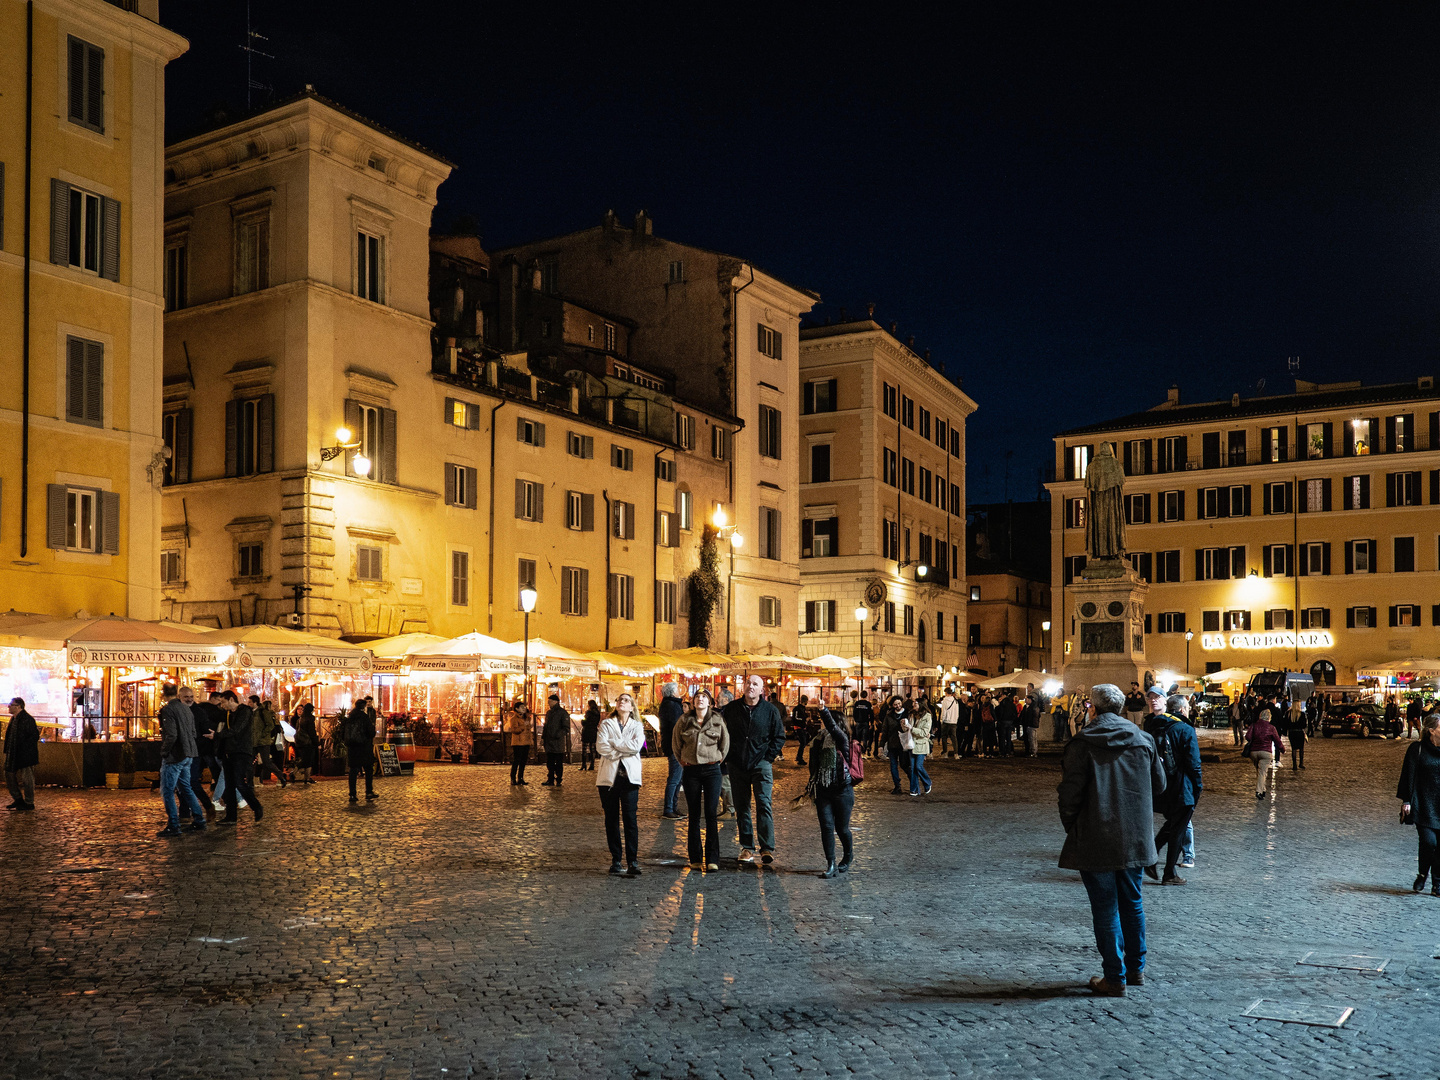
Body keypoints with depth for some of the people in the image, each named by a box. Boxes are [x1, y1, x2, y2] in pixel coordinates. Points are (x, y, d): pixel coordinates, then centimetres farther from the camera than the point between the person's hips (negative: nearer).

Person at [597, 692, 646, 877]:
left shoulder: (637, 726, 12)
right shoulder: (606, 724, 11)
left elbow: (636, 746, -7)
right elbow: (600, 746, -5)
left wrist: (612, 742, -7)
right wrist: (623, 750, -9)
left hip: (629, 776, -1)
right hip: (609, 776, 1)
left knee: (630, 818, -9)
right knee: (611, 819, 4)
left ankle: (632, 862, -11)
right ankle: (616, 860, 10)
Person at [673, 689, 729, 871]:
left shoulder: (717, 721, 1)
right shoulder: (684, 721, 2)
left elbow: (725, 744, 12)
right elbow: (676, 744, 14)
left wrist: (716, 760, 10)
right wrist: (683, 761, 12)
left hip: (712, 770, -1)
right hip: (691, 771, 1)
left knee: (711, 815, -5)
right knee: (694, 815, 4)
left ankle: (712, 859, -2)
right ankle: (696, 858, 11)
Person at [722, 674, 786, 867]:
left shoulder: (770, 710, 0)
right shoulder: (731, 708, 5)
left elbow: (779, 737, 6)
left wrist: (769, 757, -3)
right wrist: (727, 756, 5)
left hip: (761, 764, -3)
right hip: (737, 765, 3)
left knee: (764, 804, -12)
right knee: (741, 807, 5)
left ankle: (767, 848, -13)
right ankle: (747, 848, 12)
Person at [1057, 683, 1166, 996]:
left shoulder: (1082, 743, -11)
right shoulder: (1144, 740, 2)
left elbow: (1070, 793, -13)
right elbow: (1159, 786, 10)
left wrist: (1070, 825, 2)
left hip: (1095, 839, -4)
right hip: (1134, 838, 4)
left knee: (1105, 906, 3)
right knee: (1132, 902, 18)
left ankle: (1114, 977, 7)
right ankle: (1136, 968, 28)